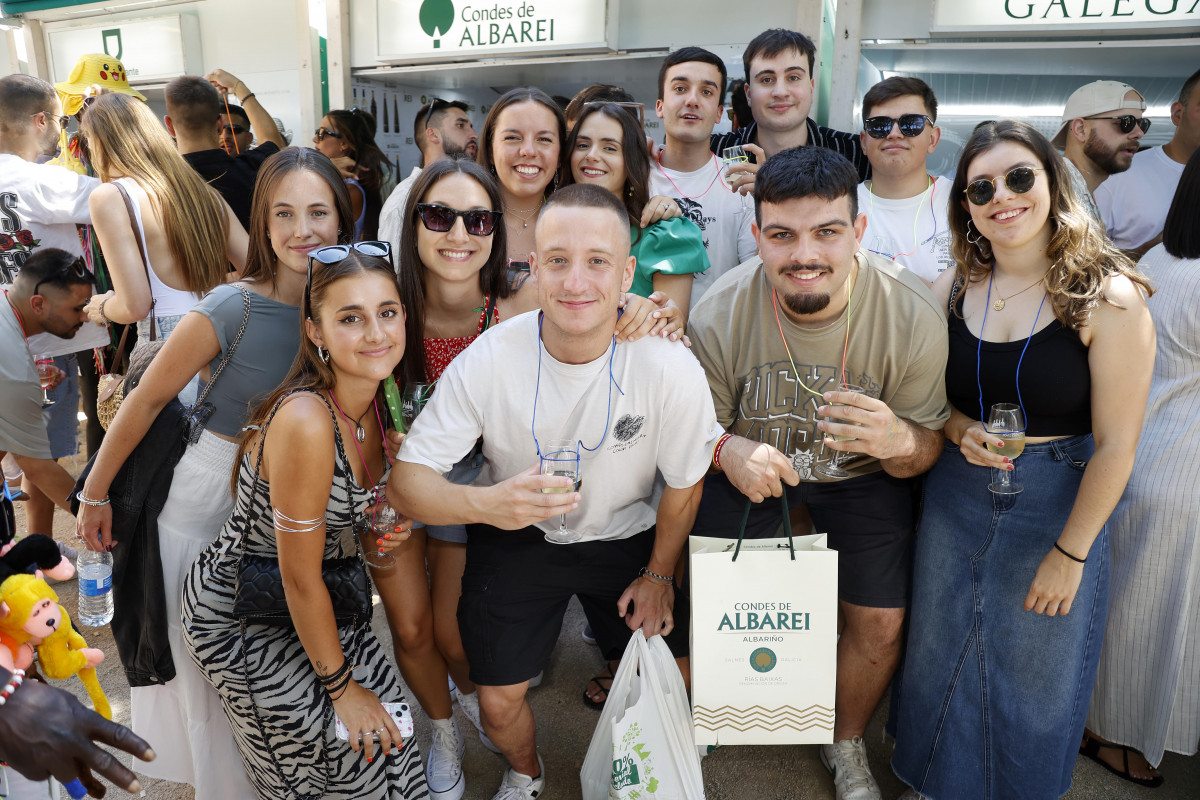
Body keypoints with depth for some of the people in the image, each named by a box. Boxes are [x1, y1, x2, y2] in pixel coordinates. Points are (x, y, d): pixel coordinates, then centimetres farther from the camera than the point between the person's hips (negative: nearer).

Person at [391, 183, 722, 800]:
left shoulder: (672, 370, -26)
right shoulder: (486, 360, -26)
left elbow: (685, 483, -7)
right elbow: (404, 478, -23)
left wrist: (659, 575, 3)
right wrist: (486, 503, -42)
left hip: (625, 535, 1)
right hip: (516, 539, 0)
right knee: (498, 702, 2)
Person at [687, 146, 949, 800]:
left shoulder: (912, 315, -24)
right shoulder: (720, 314, -24)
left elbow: (928, 446, -13)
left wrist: (899, 442, -39)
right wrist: (727, 449, -33)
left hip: (861, 475, 0)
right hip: (749, 464, 0)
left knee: (881, 621, -5)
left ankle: (846, 746, 29)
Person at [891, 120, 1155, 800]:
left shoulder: (1108, 297, -15)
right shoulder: (954, 288, -2)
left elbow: (1115, 445, -13)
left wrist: (1070, 552, -11)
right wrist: (958, 428, -12)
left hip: (1059, 503, -3)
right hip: (954, 495, 4)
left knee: (1038, 672, 14)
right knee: (939, 654, 17)